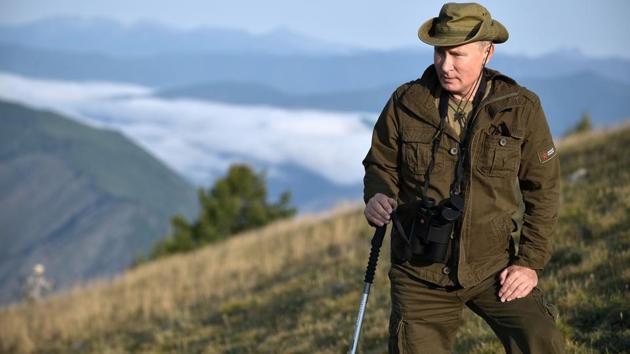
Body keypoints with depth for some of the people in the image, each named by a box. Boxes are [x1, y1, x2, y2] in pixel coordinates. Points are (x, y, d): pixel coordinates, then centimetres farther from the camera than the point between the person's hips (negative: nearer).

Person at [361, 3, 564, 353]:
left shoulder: (521, 108, -6)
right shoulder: (405, 103, -5)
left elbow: (543, 188, 1)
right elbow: (381, 165, 8)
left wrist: (531, 262, -5)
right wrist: (377, 198, -16)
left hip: (494, 268, -1)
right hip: (421, 273, 1)